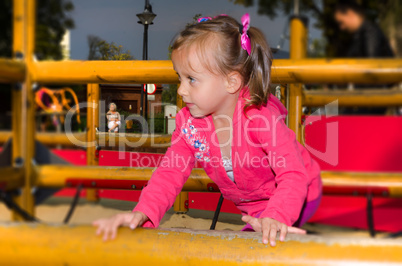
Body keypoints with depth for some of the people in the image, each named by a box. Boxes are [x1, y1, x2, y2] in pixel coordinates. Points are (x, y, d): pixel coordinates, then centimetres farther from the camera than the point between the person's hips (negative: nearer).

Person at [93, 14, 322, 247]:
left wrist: (276, 218, -56)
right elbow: (170, 174, -17)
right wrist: (143, 214, -35)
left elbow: (293, 175, -38)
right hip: (253, 206, 6)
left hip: (298, 198, -6)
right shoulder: (188, 122, -17)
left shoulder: (261, 118, -35)